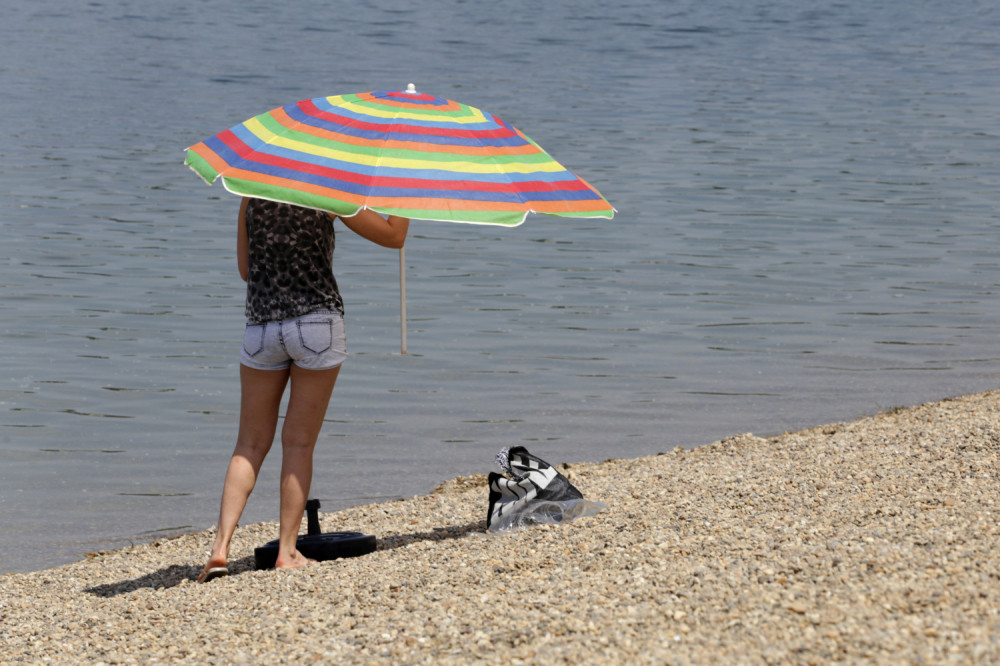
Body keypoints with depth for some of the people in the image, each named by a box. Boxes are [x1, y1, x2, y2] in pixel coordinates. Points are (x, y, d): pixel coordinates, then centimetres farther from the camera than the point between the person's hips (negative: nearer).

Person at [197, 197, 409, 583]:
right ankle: (287, 550, 4)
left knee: (250, 445, 8)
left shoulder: (252, 195, 9)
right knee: (299, 443, 4)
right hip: (316, 319, -3)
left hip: (261, 324, 3)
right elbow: (393, 236, 2)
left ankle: (222, 546, -6)